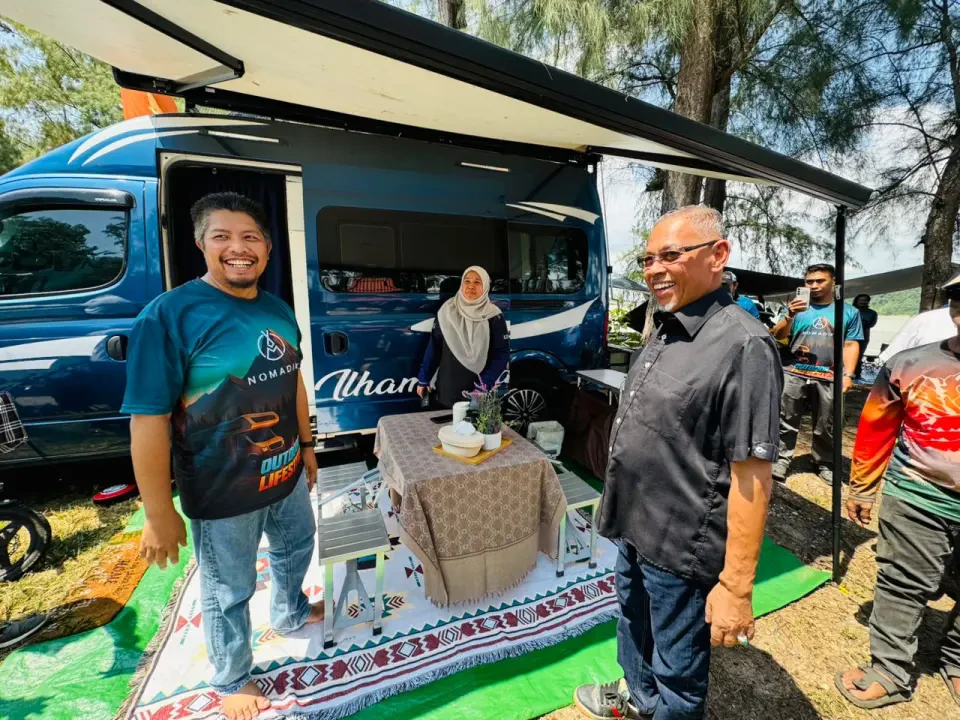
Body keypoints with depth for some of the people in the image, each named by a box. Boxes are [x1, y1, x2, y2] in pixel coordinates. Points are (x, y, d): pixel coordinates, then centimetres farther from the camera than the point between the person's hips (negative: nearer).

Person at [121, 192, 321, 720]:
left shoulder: (278, 310, -1)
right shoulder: (169, 314, -20)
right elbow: (148, 420, -19)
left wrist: (307, 445, 14)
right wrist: (159, 514, -16)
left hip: (286, 475, 6)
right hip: (222, 493, -6)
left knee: (296, 548, 30)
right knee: (229, 593, 19)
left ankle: (290, 613, 62)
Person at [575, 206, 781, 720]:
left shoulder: (743, 346, -23)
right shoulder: (664, 331, 4)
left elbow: (751, 476, -23)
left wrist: (736, 586, -19)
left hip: (679, 548, -8)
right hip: (633, 528, 9)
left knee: (679, 670, 18)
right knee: (633, 623, 32)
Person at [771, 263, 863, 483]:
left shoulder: (848, 312, 11)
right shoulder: (798, 308, 8)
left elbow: (851, 345, 8)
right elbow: (778, 336, -1)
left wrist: (848, 374, -2)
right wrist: (789, 316, -18)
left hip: (829, 378, 1)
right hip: (794, 374, -1)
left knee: (826, 426, 10)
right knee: (786, 421, 2)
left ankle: (825, 463, 24)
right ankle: (781, 459, 10)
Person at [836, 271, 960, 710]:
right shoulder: (910, 365, -6)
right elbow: (875, 428, 2)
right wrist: (860, 489, 7)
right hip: (916, 500, -1)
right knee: (903, 586, 11)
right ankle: (891, 673, 27)